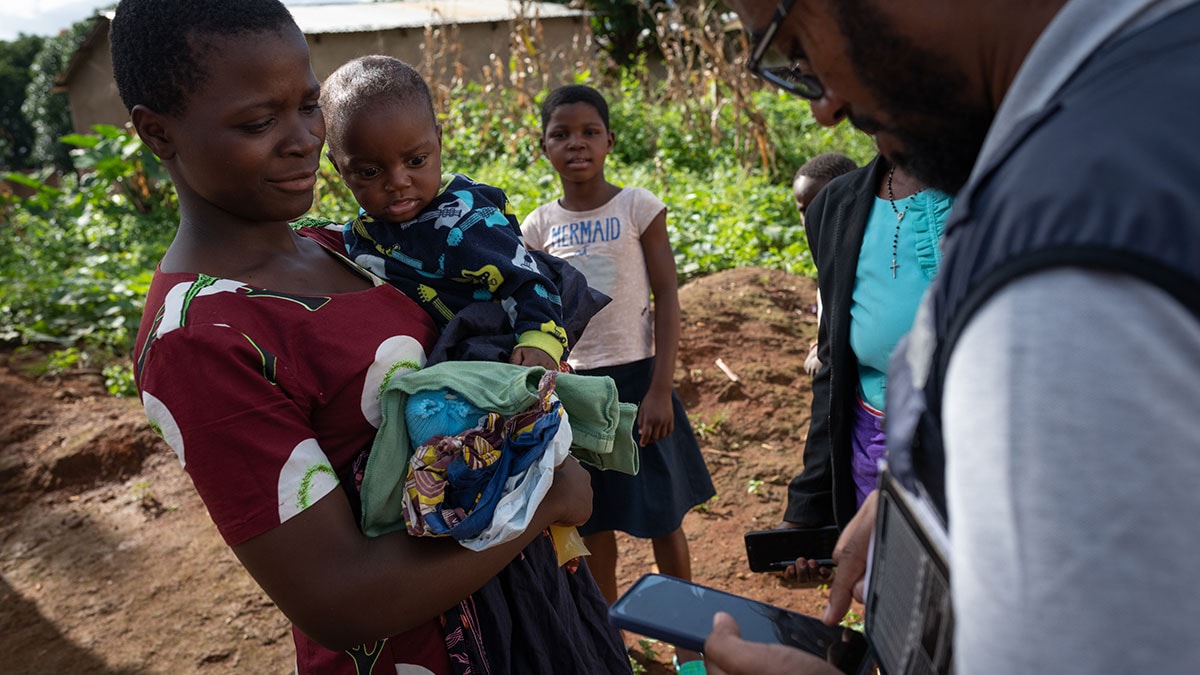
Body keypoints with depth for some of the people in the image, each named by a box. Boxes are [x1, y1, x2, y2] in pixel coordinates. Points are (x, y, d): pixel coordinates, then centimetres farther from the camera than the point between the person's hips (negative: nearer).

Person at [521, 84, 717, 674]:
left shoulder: (638, 207, -5)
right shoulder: (539, 226, 2)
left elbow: (667, 302, -6)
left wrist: (661, 389, -12)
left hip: (637, 377, -2)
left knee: (663, 518, 8)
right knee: (591, 523, 11)